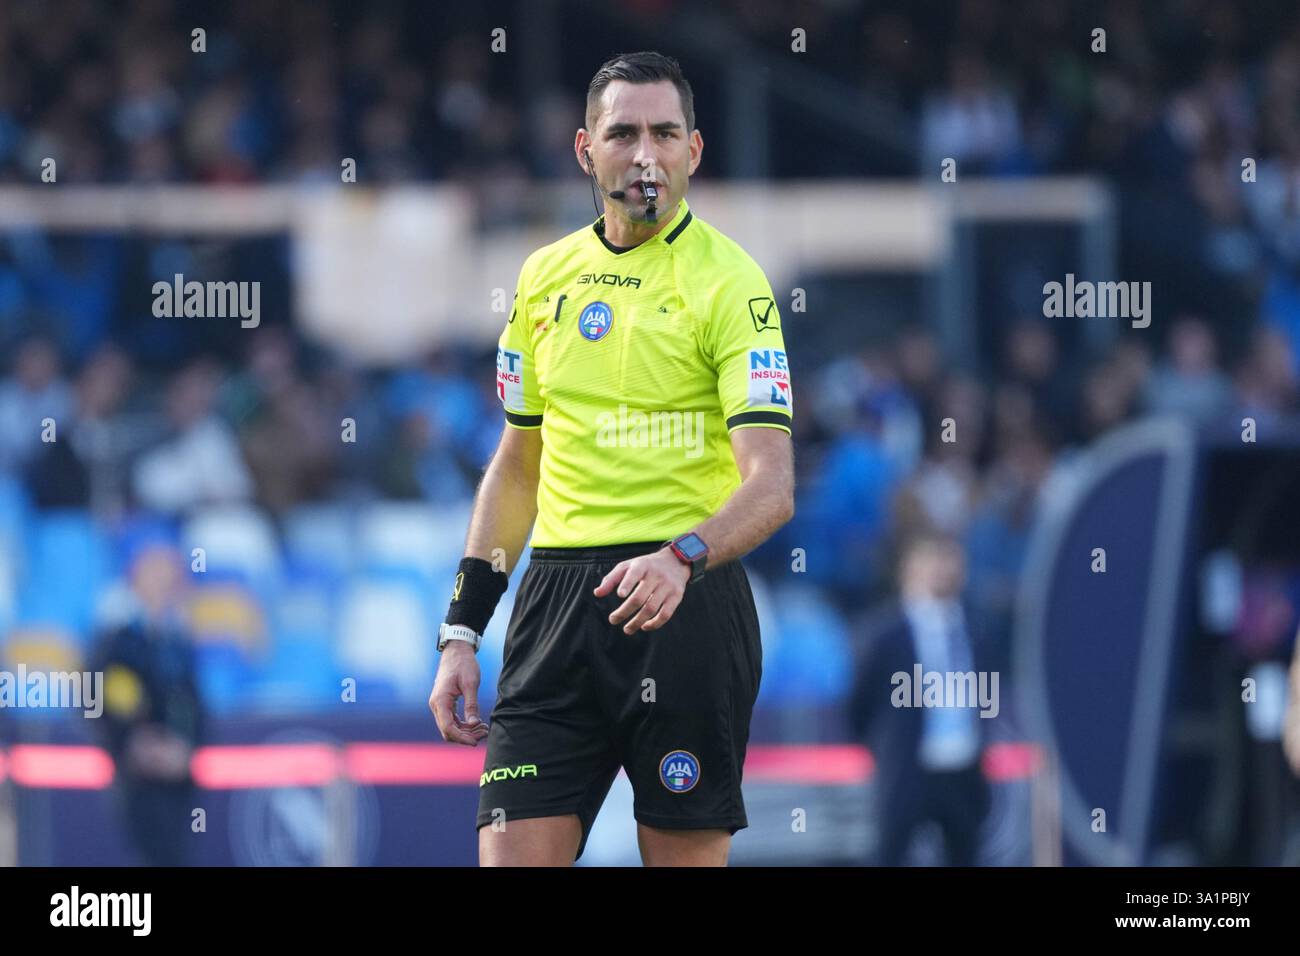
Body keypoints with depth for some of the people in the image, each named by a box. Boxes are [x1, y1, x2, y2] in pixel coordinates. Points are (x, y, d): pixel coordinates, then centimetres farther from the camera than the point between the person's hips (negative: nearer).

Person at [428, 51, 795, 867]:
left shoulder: (728, 281, -5)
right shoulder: (545, 277, 12)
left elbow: (771, 487, -14)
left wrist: (681, 560, -32)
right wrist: (462, 630, 14)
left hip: (686, 606, -4)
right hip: (557, 602, 4)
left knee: (688, 854, -1)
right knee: (512, 855, -6)